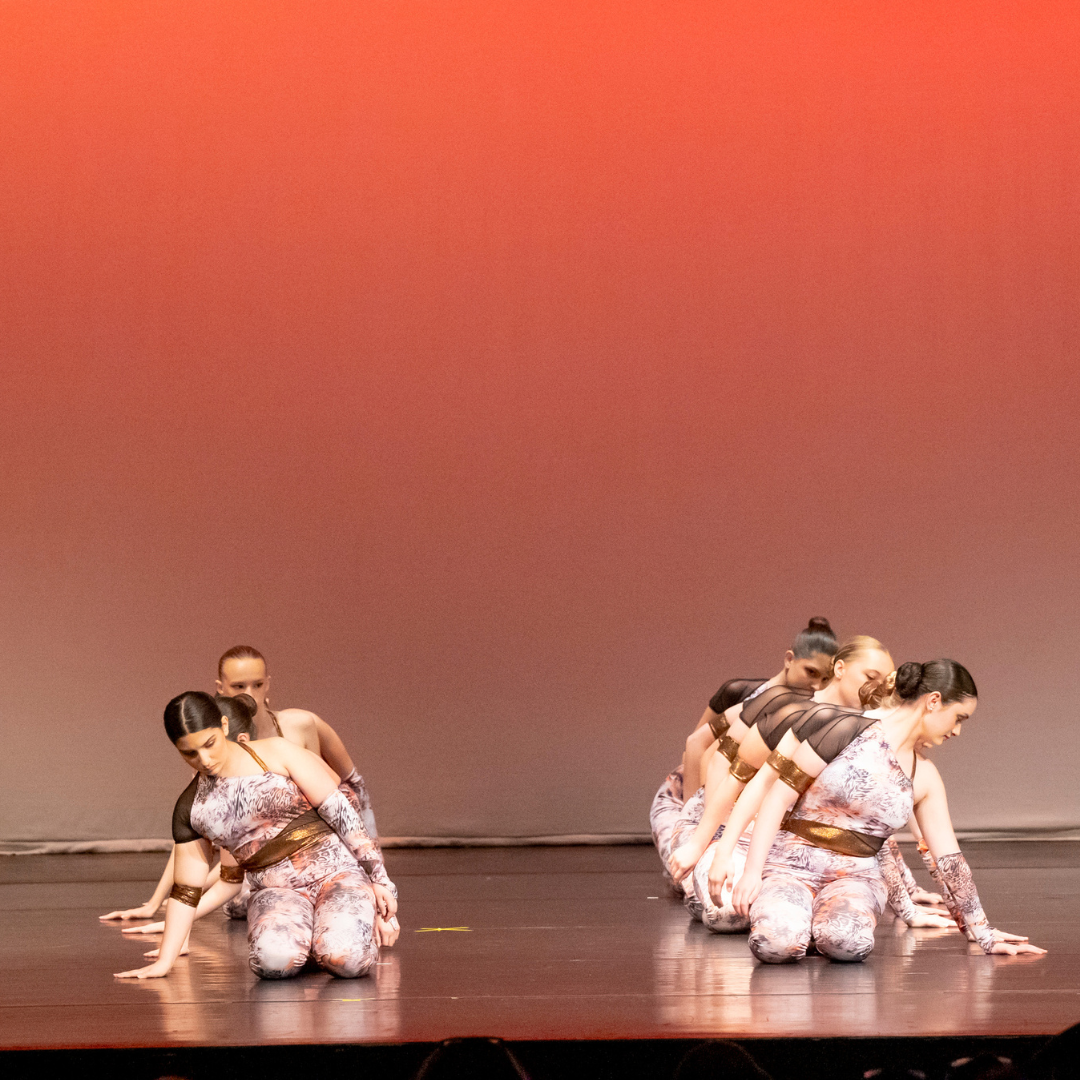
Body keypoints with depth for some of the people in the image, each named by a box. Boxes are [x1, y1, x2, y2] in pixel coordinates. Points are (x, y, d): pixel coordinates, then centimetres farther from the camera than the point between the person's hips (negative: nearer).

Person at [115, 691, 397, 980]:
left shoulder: (277, 754, -2)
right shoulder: (190, 808, 8)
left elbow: (339, 810, -2)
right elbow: (185, 892, 13)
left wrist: (380, 879, -5)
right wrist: (164, 961, 8)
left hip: (337, 872, -2)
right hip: (275, 892, 2)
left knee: (348, 959, -32)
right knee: (273, 959, -33)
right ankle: (302, 935, 2)